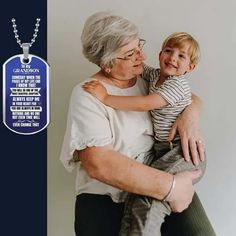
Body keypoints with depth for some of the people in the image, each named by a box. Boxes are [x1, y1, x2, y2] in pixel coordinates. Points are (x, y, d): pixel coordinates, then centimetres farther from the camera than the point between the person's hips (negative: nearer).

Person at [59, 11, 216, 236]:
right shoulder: (87, 95, -11)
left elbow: (191, 98, 19)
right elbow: (98, 163, -23)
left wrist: (191, 115, -7)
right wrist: (170, 186, -25)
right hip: (105, 197, -4)